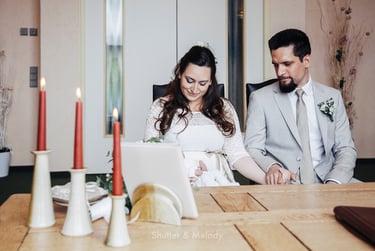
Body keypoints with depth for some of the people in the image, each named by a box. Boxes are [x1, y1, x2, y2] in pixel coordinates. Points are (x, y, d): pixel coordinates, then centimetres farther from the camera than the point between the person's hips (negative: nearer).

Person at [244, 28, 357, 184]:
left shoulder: (332, 97, 12)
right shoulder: (260, 99, 3)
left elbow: (345, 148, 9)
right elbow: (252, 150, 0)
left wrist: (335, 181, -10)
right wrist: (271, 166, -23)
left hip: (325, 179, 3)